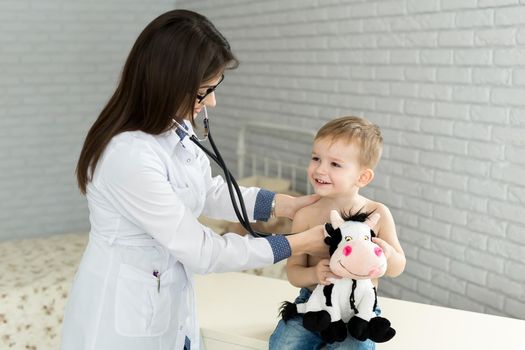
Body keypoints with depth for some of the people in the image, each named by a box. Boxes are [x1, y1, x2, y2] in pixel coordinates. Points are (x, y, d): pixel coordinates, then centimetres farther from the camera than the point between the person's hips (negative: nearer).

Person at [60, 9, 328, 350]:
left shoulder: (176, 127, -6)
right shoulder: (129, 158, -31)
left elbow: (210, 192, 11)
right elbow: (202, 252, -23)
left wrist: (287, 204, 4)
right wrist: (298, 244, -15)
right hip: (125, 320, -7)